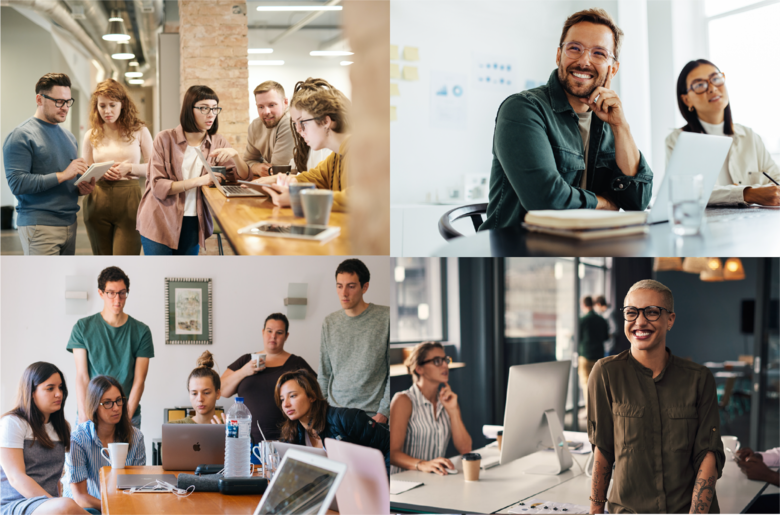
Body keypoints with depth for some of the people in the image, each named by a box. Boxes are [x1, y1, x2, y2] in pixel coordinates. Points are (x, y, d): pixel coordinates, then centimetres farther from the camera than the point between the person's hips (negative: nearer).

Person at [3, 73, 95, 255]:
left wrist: (83, 188, 5)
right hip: (40, 226, -7)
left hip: (69, 223, 7)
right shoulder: (21, 136, -6)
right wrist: (62, 175, -20)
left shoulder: (69, 137, 19)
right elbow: (17, 183, -16)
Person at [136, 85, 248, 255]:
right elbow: (158, 187, -14)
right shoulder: (165, 139, -6)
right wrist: (198, 181, -21)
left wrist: (235, 155, -21)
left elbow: (244, 177, -2)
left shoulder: (217, 143, 5)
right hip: (160, 222, -3)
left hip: (193, 225, 4)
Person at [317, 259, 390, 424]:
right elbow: (324, 375, 13)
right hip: (334, 414, 3)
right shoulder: (329, 323, 8)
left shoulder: (385, 318, -5)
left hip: (373, 416, -3)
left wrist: (383, 412, -10)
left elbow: (393, 371, -5)